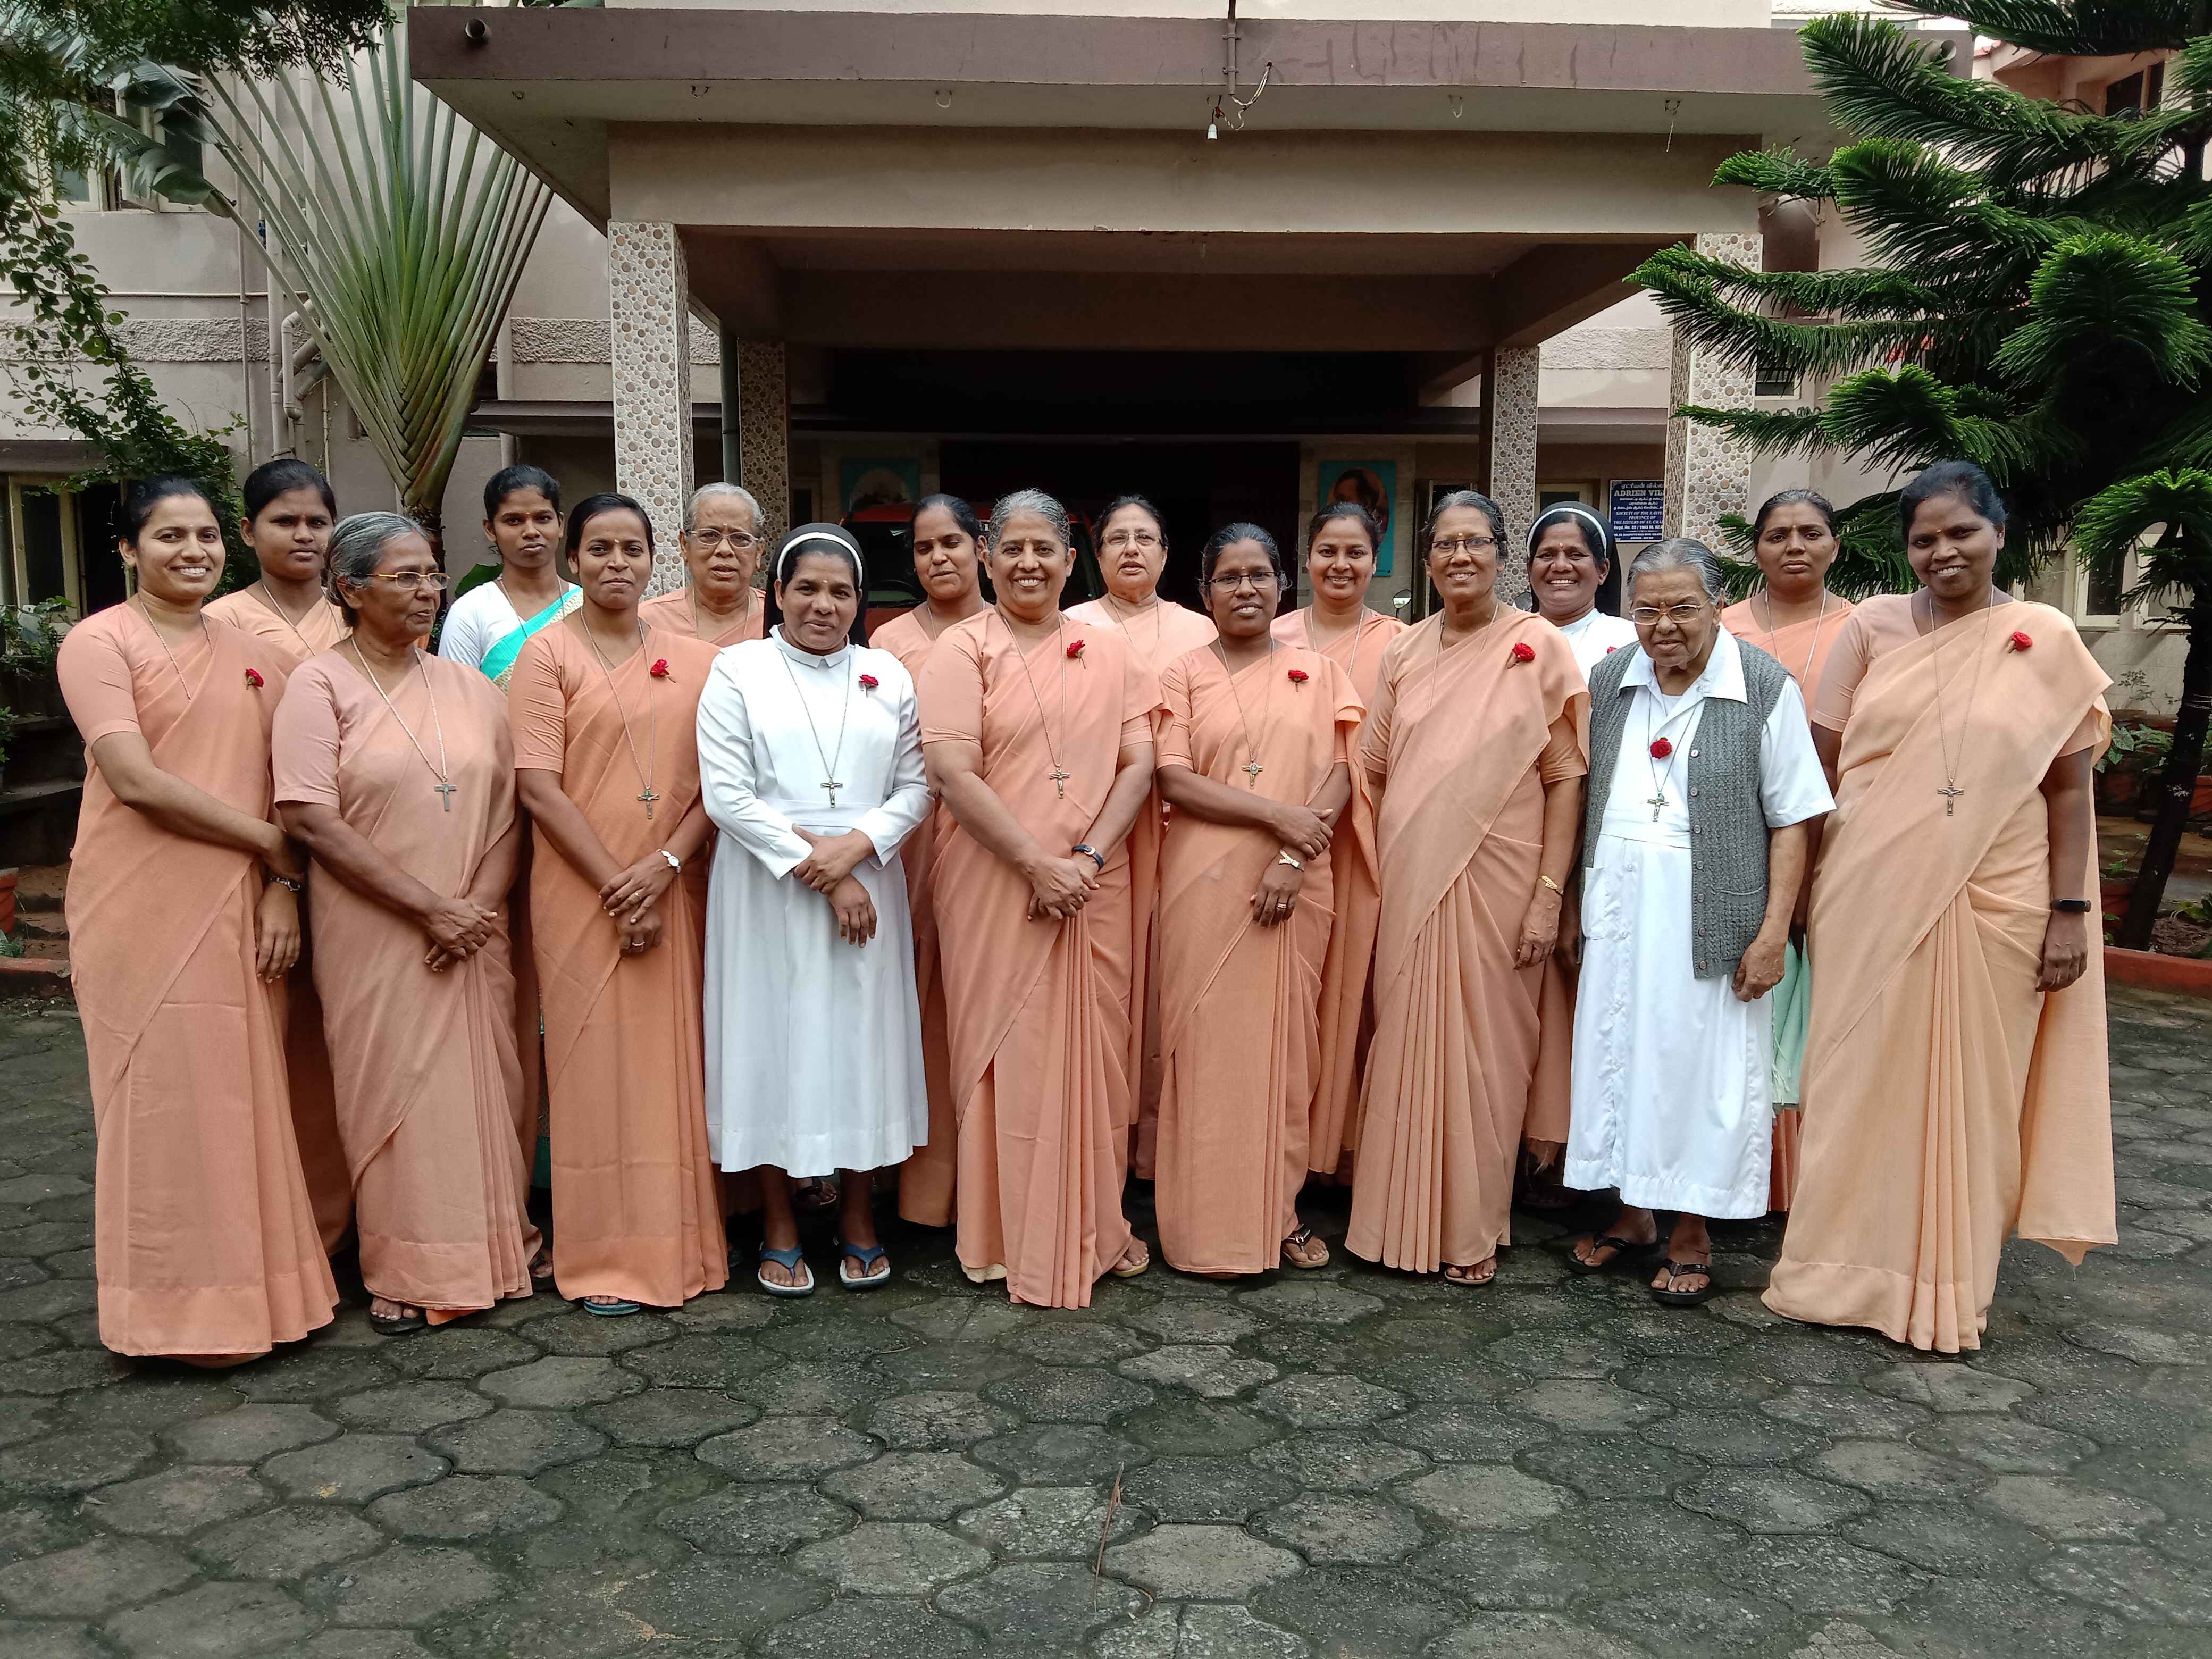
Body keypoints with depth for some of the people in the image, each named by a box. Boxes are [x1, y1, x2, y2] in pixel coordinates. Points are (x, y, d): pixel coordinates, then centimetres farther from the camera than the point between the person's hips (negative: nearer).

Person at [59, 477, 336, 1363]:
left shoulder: (250, 653, 12)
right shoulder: (100, 642, -5)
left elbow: (286, 788, 8)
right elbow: (134, 778, -16)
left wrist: (284, 886, -5)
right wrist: (268, 841, -11)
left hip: (239, 911, 5)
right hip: (142, 909, -4)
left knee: (244, 1094, 8)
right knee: (165, 1097, 2)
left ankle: (252, 1284, 21)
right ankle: (184, 1307, 15)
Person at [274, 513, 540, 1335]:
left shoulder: (469, 687, 9)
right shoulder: (320, 684, -4)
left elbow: (507, 808, 7)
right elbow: (311, 818, -13)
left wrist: (477, 909, -8)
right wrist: (429, 908, -16)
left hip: (474, 933, 4)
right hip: (374, 934, -4)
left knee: (486, 1082, 7)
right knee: (393, 1090, 2)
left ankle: (493, 1244, 23)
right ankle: (406, 1273, 15)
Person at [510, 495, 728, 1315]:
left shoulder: (692, 659, 10)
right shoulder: (547, 653, 0)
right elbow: (539, 786, -7)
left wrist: (665, 865, -11)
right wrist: (617, 887, -13)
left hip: (673, 890, 3)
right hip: (581, 892, -3)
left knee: (675, 1057, 6)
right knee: (596, 1062, 0)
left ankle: (681, 1242, 20)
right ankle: (606, 1260, 11)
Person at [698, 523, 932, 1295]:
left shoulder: (887, 675, 9)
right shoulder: (738, 671, 1)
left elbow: (916, 786, 5)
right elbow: (726, 795, -8)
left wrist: (855, 846, -13)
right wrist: (816, 871, -13)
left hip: (867, 889, 2)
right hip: (768, 893, -2)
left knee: (862, 1037, 6)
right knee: (774, 1040, 3)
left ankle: (858, 1218, 20)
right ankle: (780, 1227, 16)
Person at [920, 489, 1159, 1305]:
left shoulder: (1110, 650, 10)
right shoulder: (964, 649, -2)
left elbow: (1139, 764, 5)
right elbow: (953, 774, -12)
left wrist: (1090, 856, -10)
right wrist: (1039, 863, -16)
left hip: (1093, 888, 3)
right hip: (996, 885, -3)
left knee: (1093, 1049, 8)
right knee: (1006, 1053, 2)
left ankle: (1093, 1226, 24)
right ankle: (1011, 1237, 17)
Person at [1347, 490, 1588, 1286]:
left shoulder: (1537, 646, -3)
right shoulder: (1404, 652, 9)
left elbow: (1566, 776, -5)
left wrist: (1549, 895, -11)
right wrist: (1379, 875, 4)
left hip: (1495, 880, -3)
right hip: (1408, 881, 3)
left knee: (1484, 1050, 4)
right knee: (1405, 1043, 9)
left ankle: (1472, 1229, 20)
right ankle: (1403, 1215, 24)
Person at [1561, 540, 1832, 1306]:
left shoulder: (1765, 688, -9)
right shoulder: (1609, 679, 5)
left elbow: (1792, 820, -8)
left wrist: (1773, 932, -14)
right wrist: (1576, 899, 10)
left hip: (1712, 913, -4)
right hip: (1619, 906, 5)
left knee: (1699, 1063, 4)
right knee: (1617, 1054, 12)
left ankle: (1691, 1234, 21)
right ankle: (1632, 1214, 31)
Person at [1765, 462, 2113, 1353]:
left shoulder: (2047, 641, 2)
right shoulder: (1872, 626, 3)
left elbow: (2069, 785, 2)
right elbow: (1820, 760, 2)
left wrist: (2070, 910, -3)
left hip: (1991, 906, 0)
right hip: (1870, 897, 1)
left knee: (1968, 1089, 8)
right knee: (1859, 1079, 7)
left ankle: (1947, 1288, 24)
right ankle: (1847, 1269, 22)